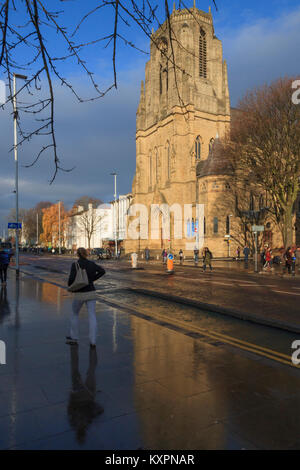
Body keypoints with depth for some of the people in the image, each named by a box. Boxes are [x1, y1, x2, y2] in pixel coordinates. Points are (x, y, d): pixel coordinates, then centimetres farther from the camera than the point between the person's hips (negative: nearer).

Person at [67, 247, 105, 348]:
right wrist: (92, 279, 5)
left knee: (74, 314, 20)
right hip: (91, 293, 3)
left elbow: (72, 278, -20)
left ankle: (74, 338, 27)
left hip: (79, 294, -2)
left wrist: (69, 285, 3)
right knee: (92, 317, 4)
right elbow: (102, 271, -3)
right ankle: (92, 341, -3)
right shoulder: (91, 263, 2)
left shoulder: (75, 265, -10)